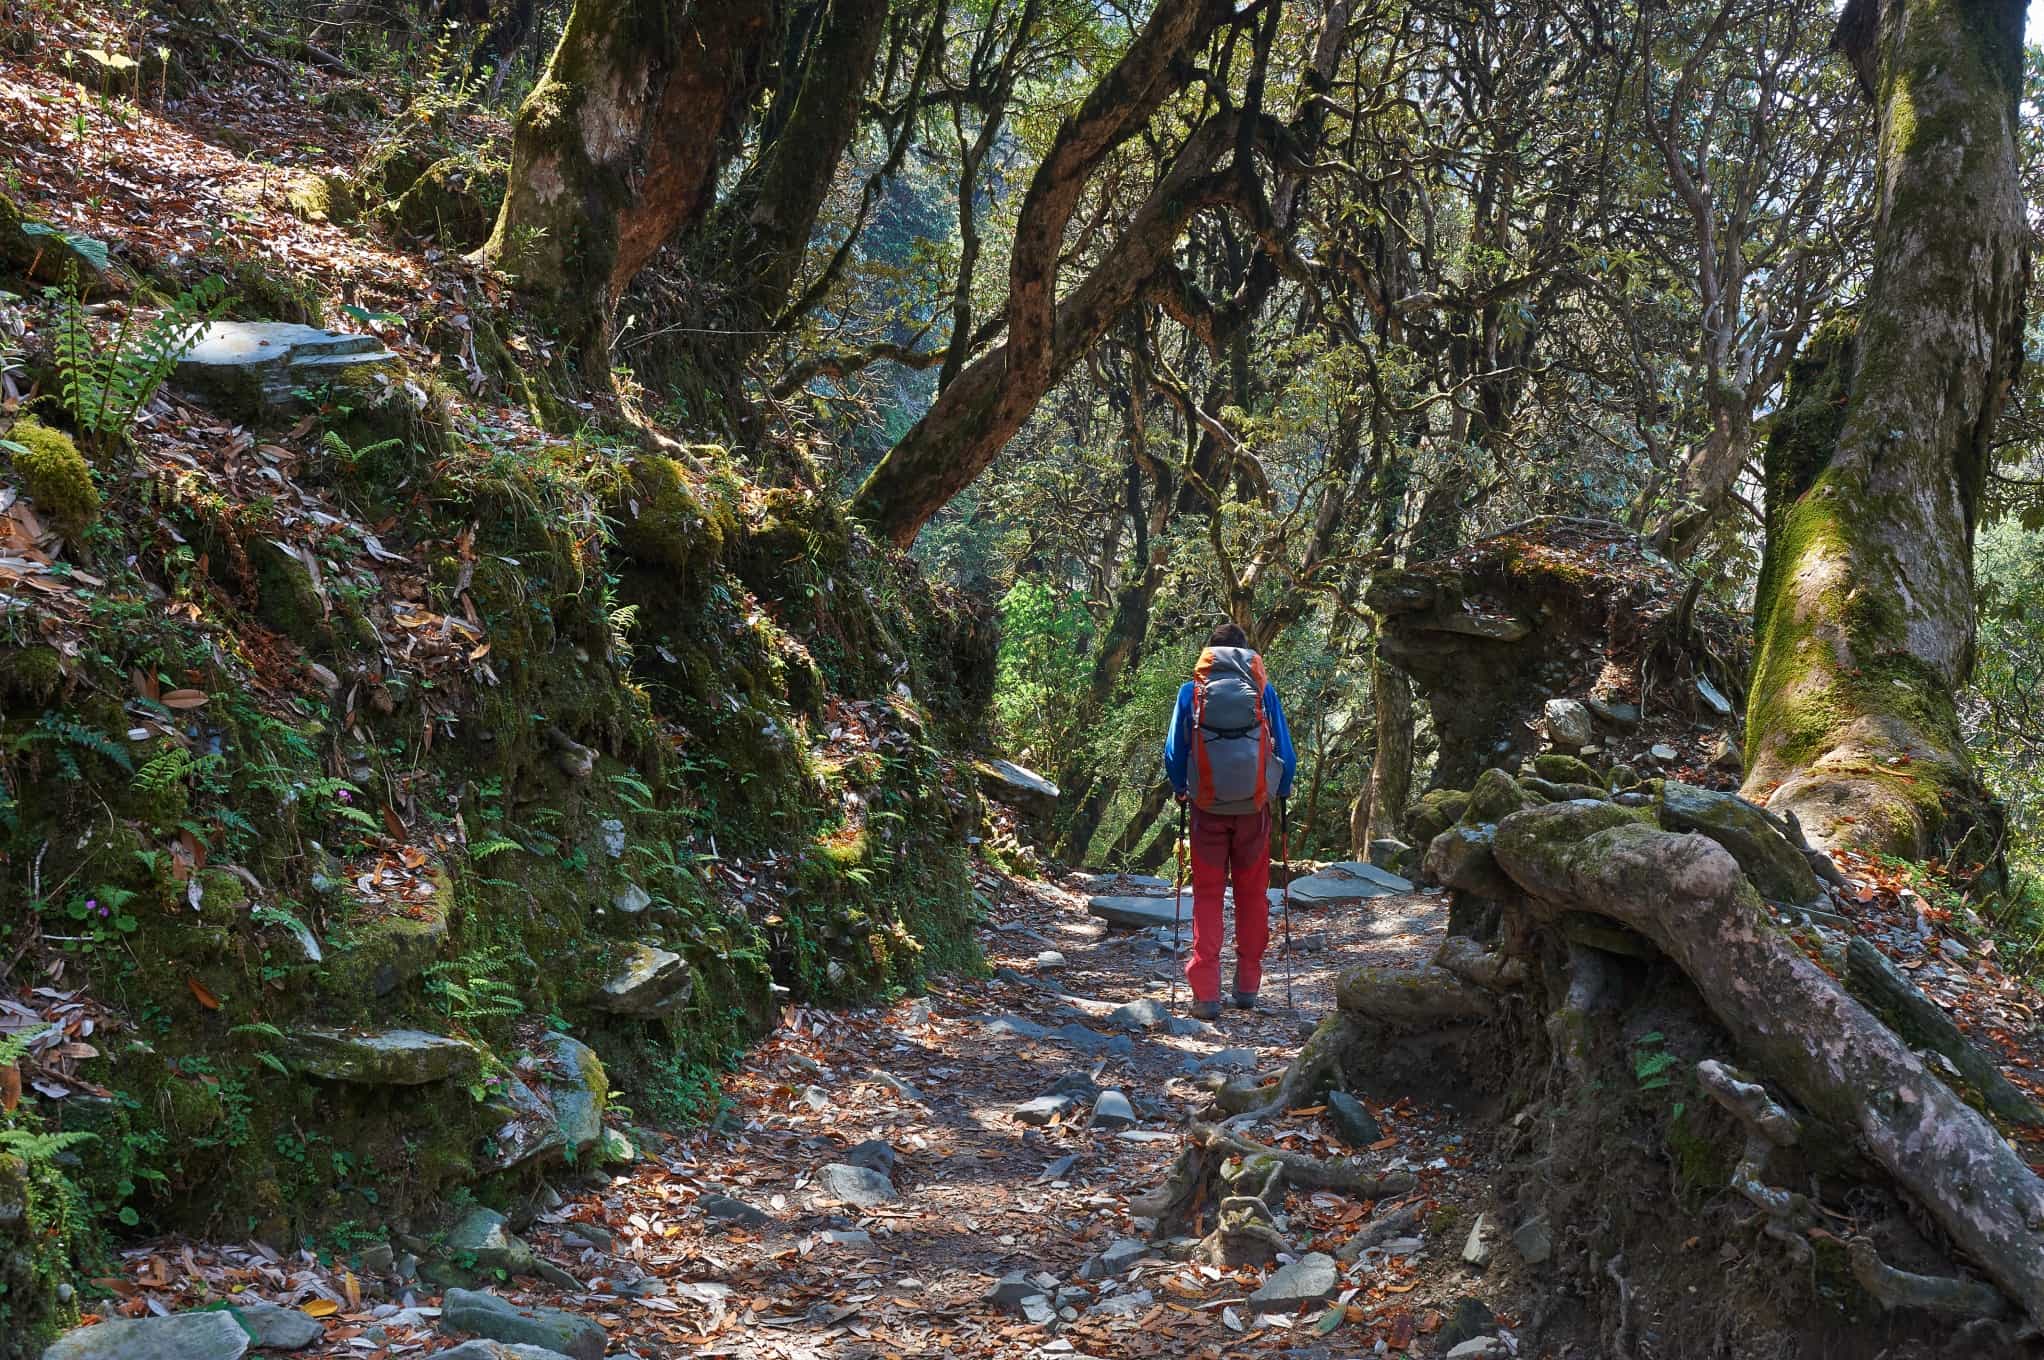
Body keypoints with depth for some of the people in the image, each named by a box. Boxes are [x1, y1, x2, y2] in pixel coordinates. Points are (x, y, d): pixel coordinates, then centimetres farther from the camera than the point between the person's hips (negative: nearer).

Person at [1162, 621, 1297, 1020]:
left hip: (1208, 806, 0)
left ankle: (1206, 993, -4)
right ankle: (1247, 986, 17)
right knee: (1252, 894, 12)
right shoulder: (1263, 690, 0)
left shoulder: (1191, 691, -1)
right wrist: (1282, 790, 22)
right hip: (1254, 806, 1)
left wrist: (1180, 789, 21)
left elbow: (1174, 752, 4)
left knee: (1207, 894, 4)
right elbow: (1285, 751, 5)